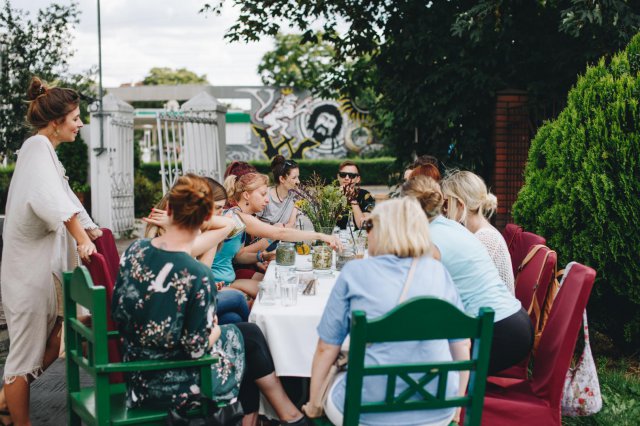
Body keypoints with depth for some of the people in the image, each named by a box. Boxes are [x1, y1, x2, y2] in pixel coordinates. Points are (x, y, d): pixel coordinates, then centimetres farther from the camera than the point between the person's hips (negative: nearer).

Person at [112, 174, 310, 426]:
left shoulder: (135, 251, -9)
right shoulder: (198, 276, -28)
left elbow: (118, 312, 1)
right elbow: (197, 347, -21)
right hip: (173, 389, -6)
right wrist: (216, 329, 0)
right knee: (249, 335, 15)